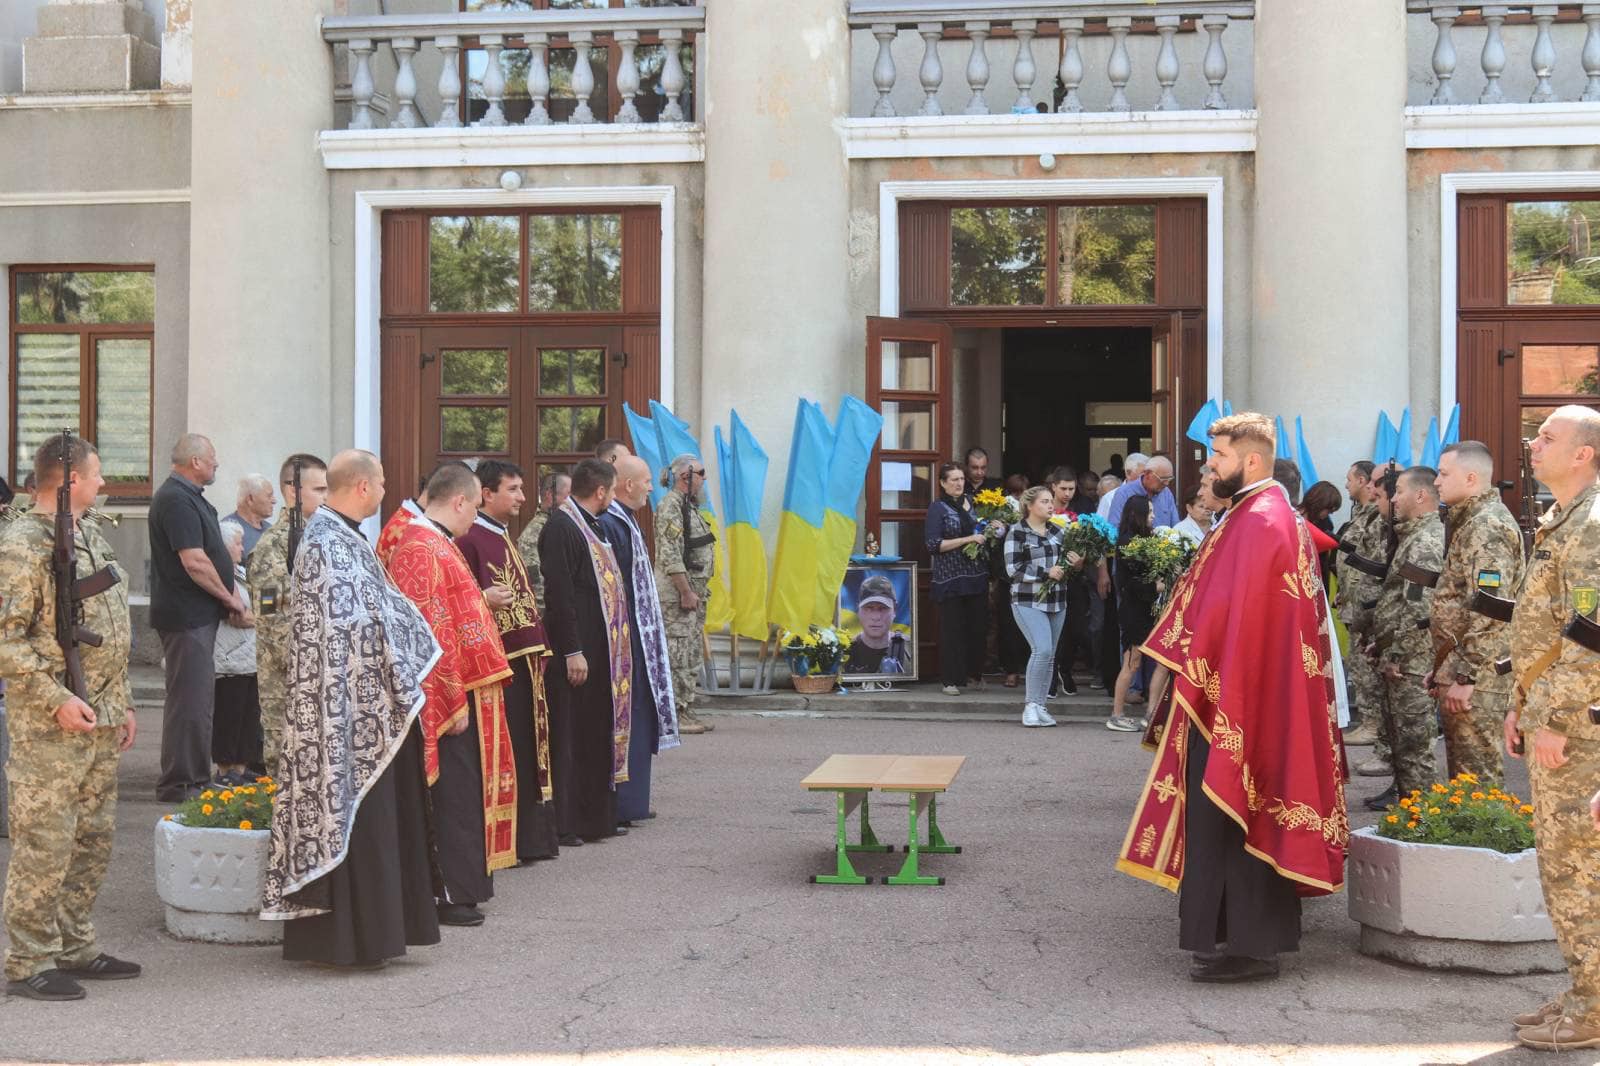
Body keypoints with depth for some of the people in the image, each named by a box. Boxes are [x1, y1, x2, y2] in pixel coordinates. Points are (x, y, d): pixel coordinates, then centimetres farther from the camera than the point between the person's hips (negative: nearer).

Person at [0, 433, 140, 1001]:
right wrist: (56, 699, -21)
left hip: (101, 722, 9)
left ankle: (74, 948, 25)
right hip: (49, 727, -9)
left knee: (93, 839, 14)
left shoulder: (92, 536, 15)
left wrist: (123, 702, 19)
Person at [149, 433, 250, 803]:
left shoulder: (190, 497, 17)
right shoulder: (176, 500, -17)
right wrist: (230, 598, -11)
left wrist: (231, 597, 10)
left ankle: (196, 779, 23)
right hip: (187, 616, -11)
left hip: (199, 615, 11)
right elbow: (194, 562, -22)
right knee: (190, 699, -7)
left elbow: (210, 555, 21)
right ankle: (178, 785, -2)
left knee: (199, 696, 15)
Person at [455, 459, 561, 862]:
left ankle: (529, 837, 18)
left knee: (529, 753, 12)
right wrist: (483, 600, -32)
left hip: (525, 661, 9)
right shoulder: (469, 541, -11)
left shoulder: (504, 539, 18)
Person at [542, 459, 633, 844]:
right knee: (569, 737, -5)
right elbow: (559, 594, -20)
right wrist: (572, 651, -22)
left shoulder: (593, 526, 16)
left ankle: (597, 817, 21)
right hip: (577, 651, -10)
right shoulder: (561, 528, -15)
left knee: (600, 735, 14)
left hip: (603, 650, 10)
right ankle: (562, 823, 0)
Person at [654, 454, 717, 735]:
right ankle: (674, 714, -5)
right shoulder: (670, 506, -13)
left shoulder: (689, 507, 18)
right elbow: (670, 556, -20)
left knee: (693, 655, 12)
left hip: (693, 591, 10)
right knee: (678, 654, -8)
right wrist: (686, 592, -21)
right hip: (676, 594, -10)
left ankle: (685, 710, 17)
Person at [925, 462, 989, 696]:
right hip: (950, 578, -5)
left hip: (976, 576, 5)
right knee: (952, 628, -4)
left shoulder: (972, 502, 12)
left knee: (978, 626, 4)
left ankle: (972, 673, 18)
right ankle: (951, 680, 2)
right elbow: (934, 545, -12)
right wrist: (968, 539, -15)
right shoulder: (938, 508, -4)